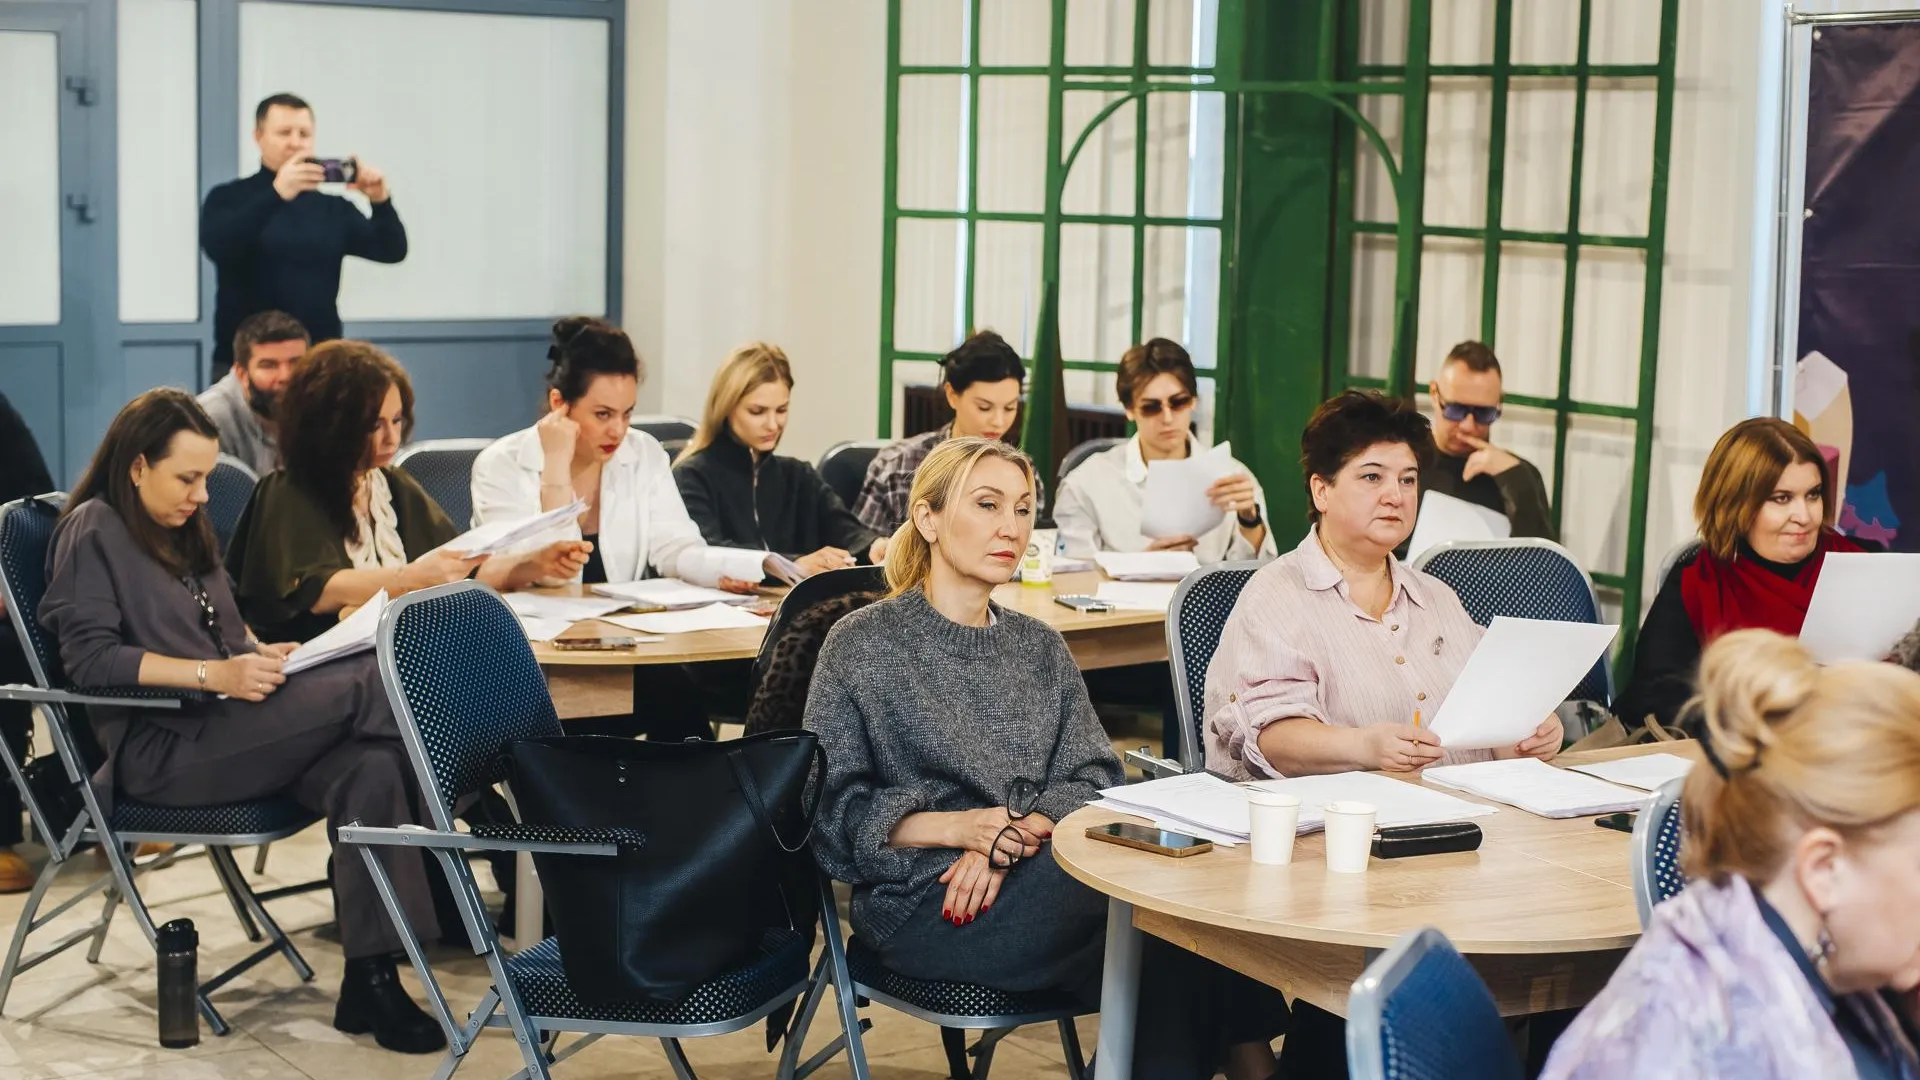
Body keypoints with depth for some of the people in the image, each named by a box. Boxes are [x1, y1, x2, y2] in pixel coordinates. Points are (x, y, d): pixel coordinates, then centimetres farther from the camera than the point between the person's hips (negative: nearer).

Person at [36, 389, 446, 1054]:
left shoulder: (184, 531, 22)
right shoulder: (94, 531, -2)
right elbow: (90, 659, -12)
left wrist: (263, 655, 4)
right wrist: (215, 675, -21)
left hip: (228, 731, 7)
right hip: (159, 751, -7)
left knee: (370, 770, -25)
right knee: (371, 683, -25)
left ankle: (371, 984, -26)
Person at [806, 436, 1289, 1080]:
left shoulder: (1038, 647, 18)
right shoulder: (863, 646, 2)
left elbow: (1093, 779, 8)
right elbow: (832, 808, -3)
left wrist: (1018, 837, -13)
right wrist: (953, 827, -17)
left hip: (1034, 875, 5)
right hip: (923, 905, -5)